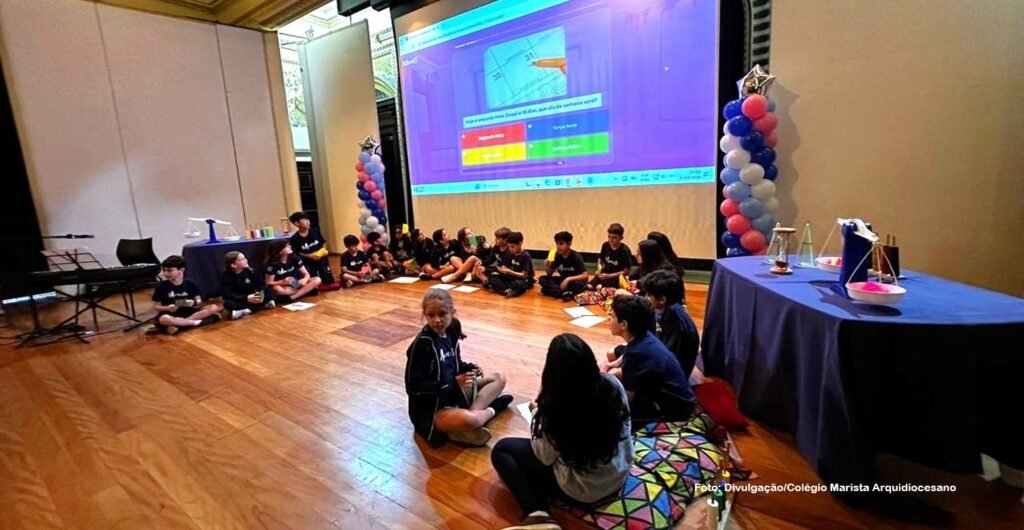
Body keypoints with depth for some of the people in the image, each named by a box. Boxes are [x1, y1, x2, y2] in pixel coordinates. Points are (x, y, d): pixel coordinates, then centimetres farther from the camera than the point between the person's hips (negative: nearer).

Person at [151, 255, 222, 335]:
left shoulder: (190, 284, 0)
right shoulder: (161, 286, -3)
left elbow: (199, 301, 4)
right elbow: (156, 306, 0)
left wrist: (193, 303, -19)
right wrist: (167, 308, -20)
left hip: (189, 312, 3)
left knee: (214, 307, -20)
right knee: (164, 319, -40)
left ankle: (176, 324, -26)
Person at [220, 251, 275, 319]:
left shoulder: (249, 271, -5)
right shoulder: (225, 276, -15)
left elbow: (260, 284, -4)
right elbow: (227, 295, -24)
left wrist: (261, 293, -27)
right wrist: (246, 298, -36)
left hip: (251, 299, 3)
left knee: (270, 292, -17)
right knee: (229, 304, -36)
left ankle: (246, 311, -23)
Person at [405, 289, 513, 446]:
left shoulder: (451, 332, 0)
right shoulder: (421, 344, -22)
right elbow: (413, 387, -20)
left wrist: (469, 368, -7)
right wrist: (453, 383, -25)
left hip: (455, 393, 9)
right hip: (431, 409, -8)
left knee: (498, 378, 9)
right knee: (467, 420, -37)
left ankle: (473, 412, -14)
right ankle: (492, 409, -4)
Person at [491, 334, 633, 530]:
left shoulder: (554, 405, -29)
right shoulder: (612, 384, -17)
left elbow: (545, 457, -13)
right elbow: (624, 429, 2)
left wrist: (537, 415, -1)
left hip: (582, 489, -6)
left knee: (501, 450, 5)